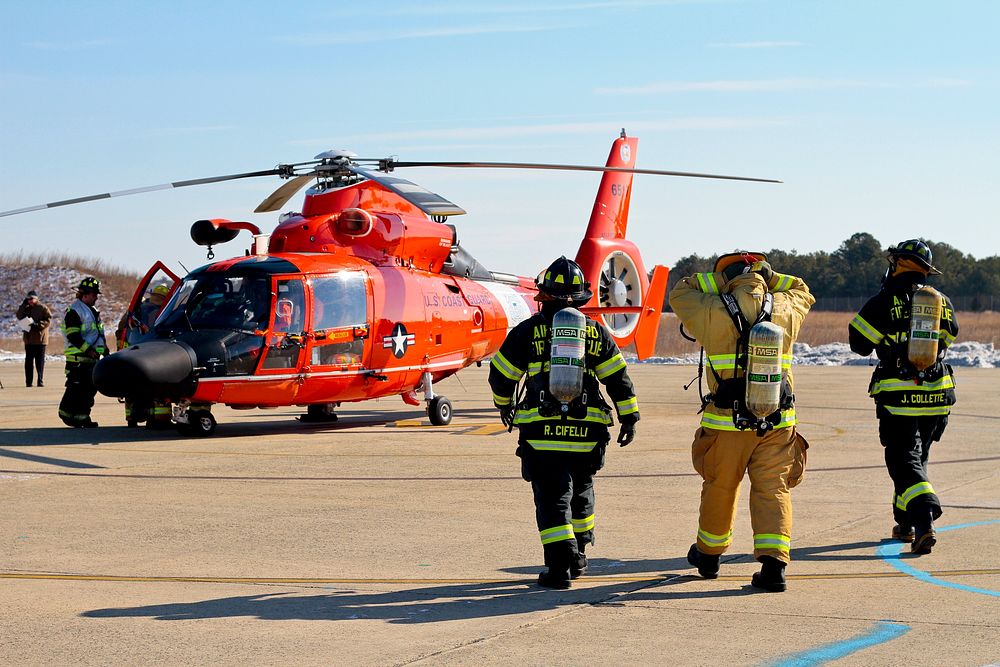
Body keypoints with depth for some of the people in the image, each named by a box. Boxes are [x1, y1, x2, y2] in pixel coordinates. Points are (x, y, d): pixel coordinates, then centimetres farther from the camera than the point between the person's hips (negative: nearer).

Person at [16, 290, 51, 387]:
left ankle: (40, 380, 2)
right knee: (29, 360, 4)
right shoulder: (26, 308, 13)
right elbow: (19, 316, 1)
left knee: (40, 360, -2)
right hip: (28, 338, 4)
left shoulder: (43, 308, -1)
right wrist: (23, 305, -6)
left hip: (40, 338, -4)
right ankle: (28, 381, 6)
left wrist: (38, 325, -19)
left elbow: (48, 320, -7)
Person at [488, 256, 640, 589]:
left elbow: (501, 374, 9)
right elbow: (619, 379, 6)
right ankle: (578, 554, 33)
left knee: (552, 498, -2)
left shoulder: (528, 331, 0)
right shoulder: (596, 332, 7)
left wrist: (504, 405, 27)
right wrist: (629, 418, 13)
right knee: (581, 493, 21)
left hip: (542, 432, -3)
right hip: (586, 431, 3)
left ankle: (560, 564, -12)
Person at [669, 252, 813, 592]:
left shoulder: (713, 312, -7)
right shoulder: (785, 310, 1)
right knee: (773, 491, 2)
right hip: (777, 422, 1)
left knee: (719, 489, 15)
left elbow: (680, 293, 12)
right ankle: (774, 563, -11)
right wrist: (767, 277, 20)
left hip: (726, 423, -1)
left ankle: (708, 555, 33)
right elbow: (802, 292, 24)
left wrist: (721, 277, 14)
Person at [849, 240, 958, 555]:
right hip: (936, 396, 5)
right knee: (918, 457, 20)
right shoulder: (943, 303, 7)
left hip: (899, 396, -5)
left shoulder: (884, 302, -9)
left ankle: (925, 522, -25)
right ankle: (905, 525, 28)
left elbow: (859, 343, -3)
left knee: (905, 461, -5)